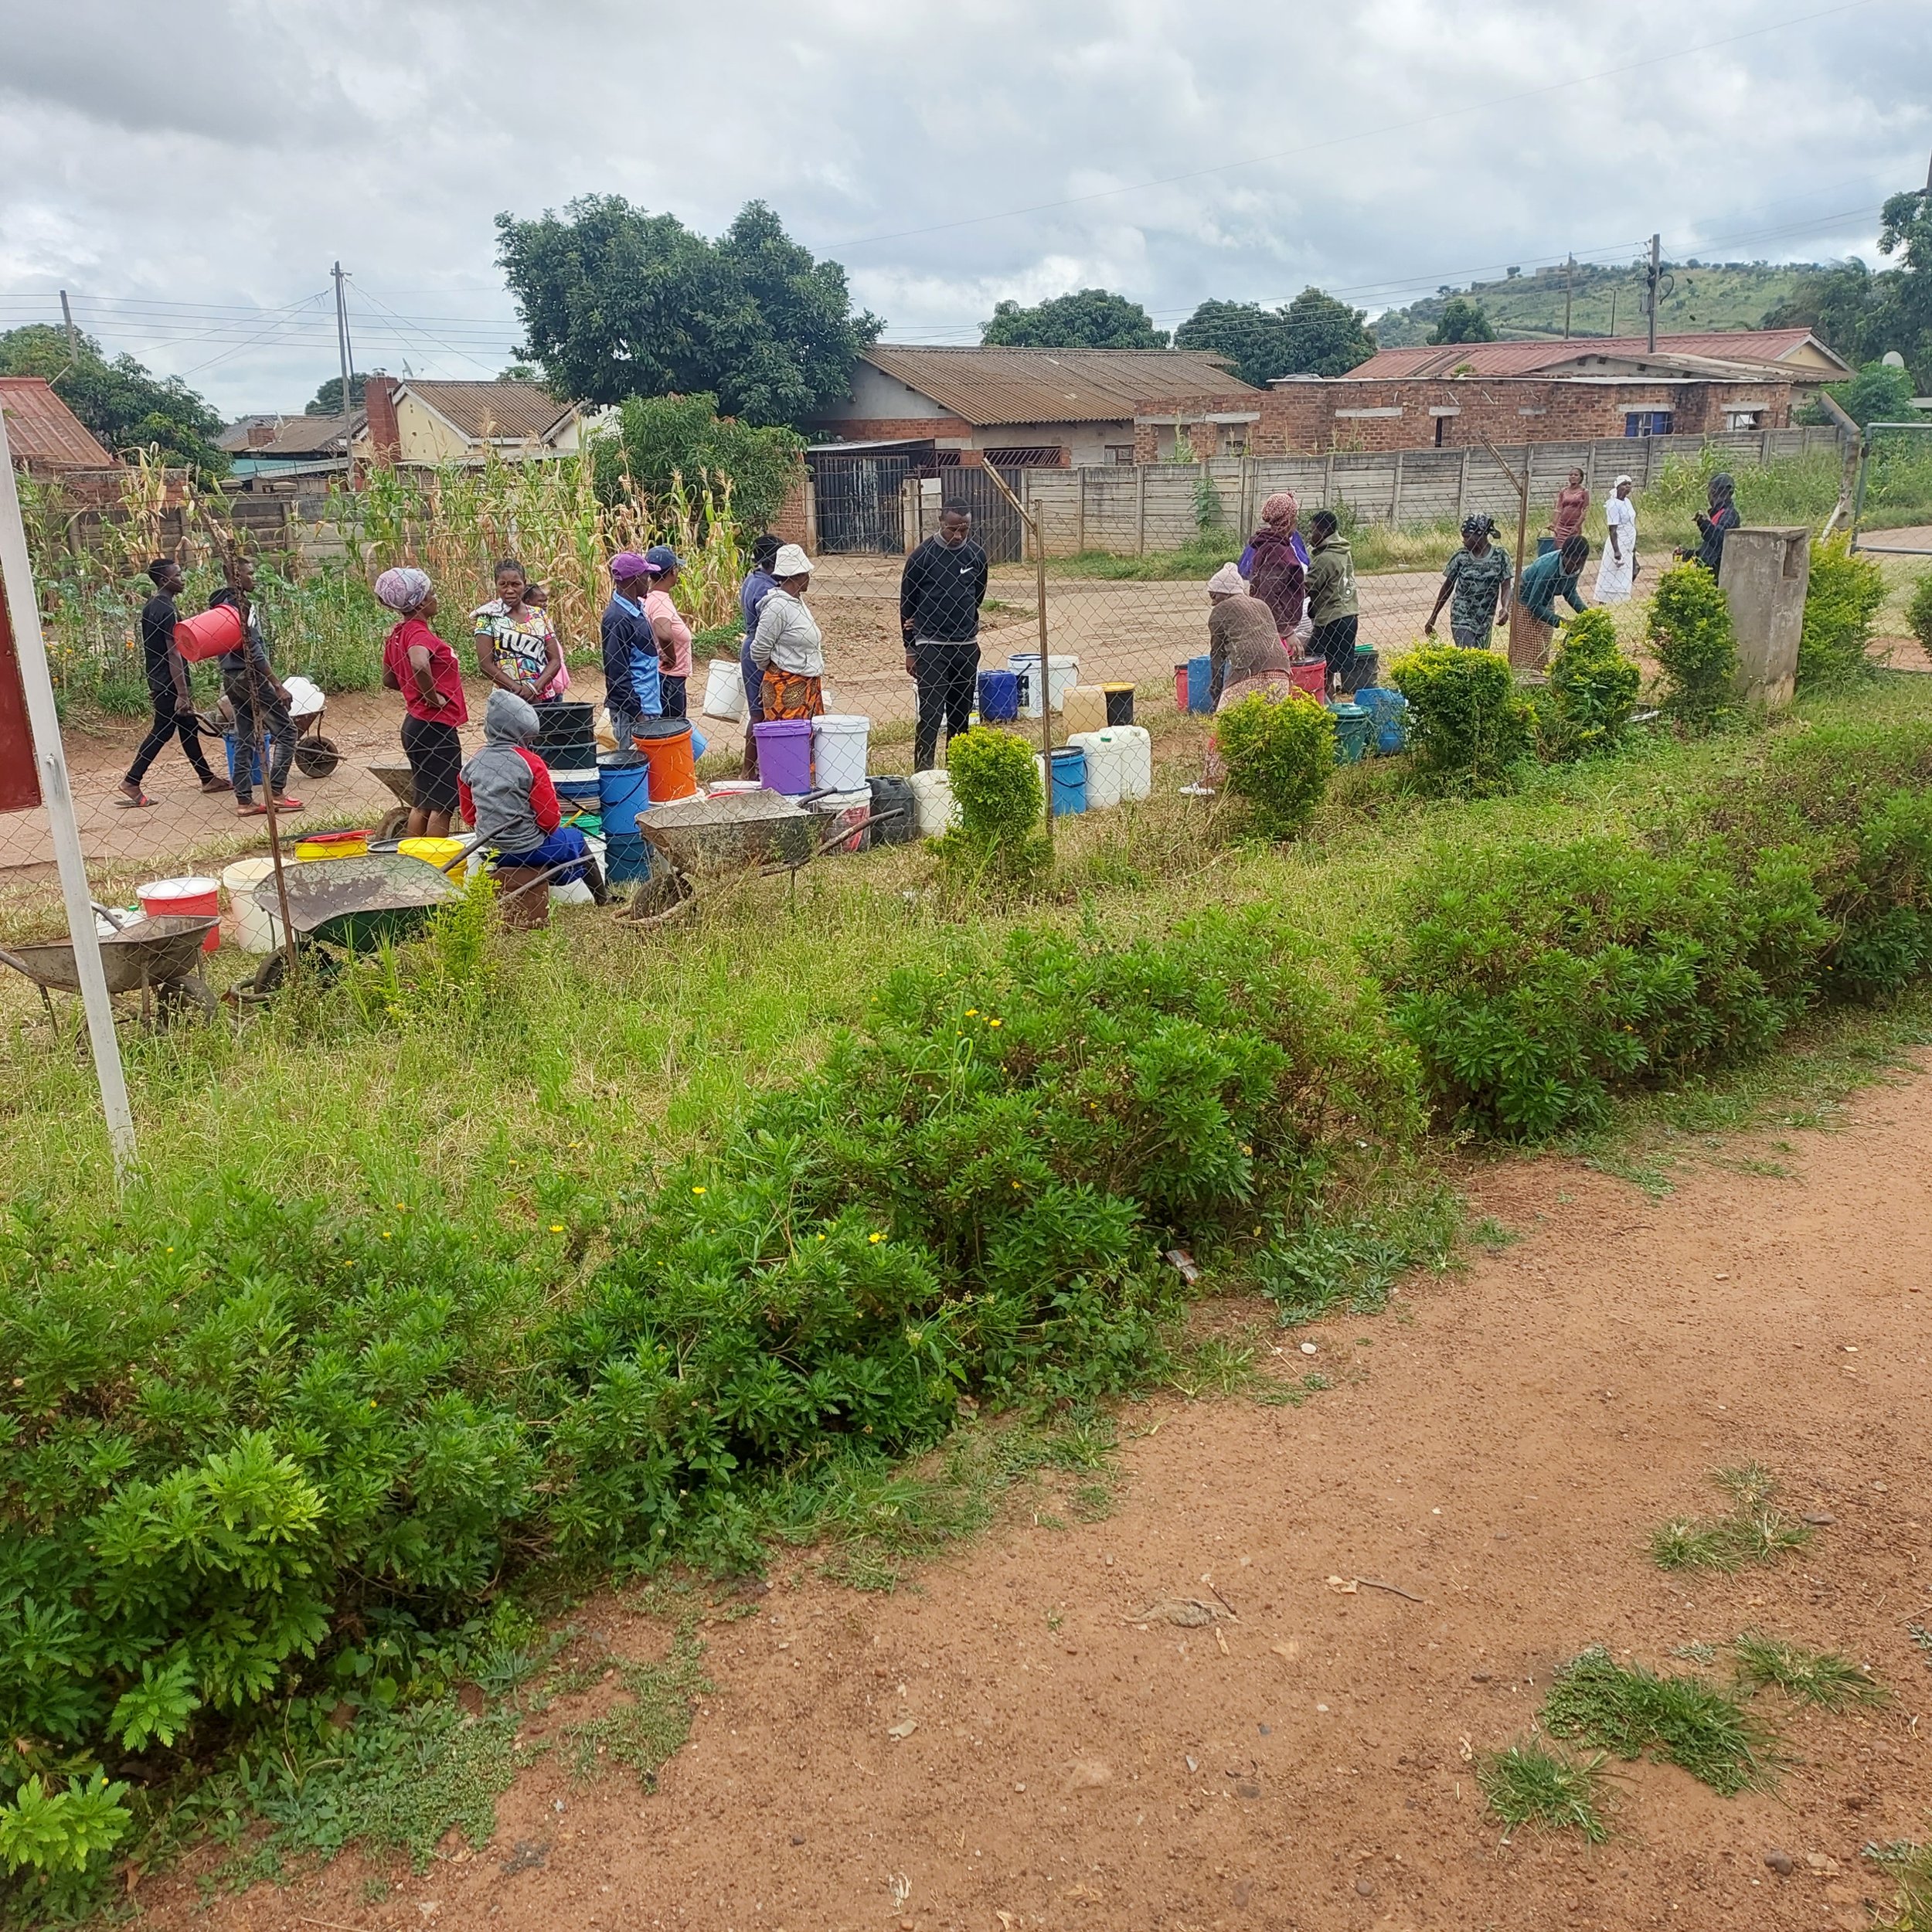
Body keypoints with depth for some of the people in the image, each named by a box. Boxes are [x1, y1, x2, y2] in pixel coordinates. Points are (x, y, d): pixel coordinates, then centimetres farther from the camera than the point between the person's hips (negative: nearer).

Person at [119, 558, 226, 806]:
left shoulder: (150, 607, 11)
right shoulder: (167, 610, -18)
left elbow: (149, 649, 17)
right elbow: (174, 653, -22)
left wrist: (153, 685, 22)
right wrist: (183, 694, -23)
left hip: (158, 681, 10)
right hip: (170, 683, -10)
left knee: (188, 727, 14)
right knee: (162, 732, -4)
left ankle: (207, 778, 20)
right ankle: (132, 782, -2)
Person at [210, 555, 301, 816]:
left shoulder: (218, 603, 14)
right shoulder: (241, 604, -15)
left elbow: (229, 644, 17)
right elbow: (253, 649, -20)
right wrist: (277, 685, -17)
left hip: (230, 678, 9)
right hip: (251, 677, -9)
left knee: (245, 739, 11)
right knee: (286, 731, -2)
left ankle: (244, 800, 9)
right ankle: (276, 792, -6)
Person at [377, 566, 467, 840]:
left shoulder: (397, 633, 10)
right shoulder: (419, 633, -18)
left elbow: (389, 679, 22)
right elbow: (419, 664, -40)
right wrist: (433, 696, -25)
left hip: (415, 724, 10)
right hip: (436, 726, -10)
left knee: (423, 802, 15)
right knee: (442, 804, -3)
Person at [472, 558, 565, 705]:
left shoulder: (539, 614, 9)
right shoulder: (488, 616, 1)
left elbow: (555, 660, 6)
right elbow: (485, 664, -5)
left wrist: (535, 687, -11)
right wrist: (519, 690, -14)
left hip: (547, 697, 3)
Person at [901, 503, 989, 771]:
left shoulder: (977, 555, 4)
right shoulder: (922, 556, -8)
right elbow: (907, 603, -1)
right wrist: (910, 650, -1)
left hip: (967, 646, 5)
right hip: (931, 647, -4)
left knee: (962, 714, 10)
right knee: (931, 715, -10)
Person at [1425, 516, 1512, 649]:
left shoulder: (1499, 556, -4)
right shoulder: (1461, 557, -4)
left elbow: (1506, 587, -4)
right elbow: (1447, 587, 5)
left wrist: (1505, 608, -24)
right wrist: (1433, 617, 9)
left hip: (1485, 622, 2)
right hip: (1462, 619, -2)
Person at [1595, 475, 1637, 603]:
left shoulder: (1627, 501, 11)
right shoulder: (1613, 504, -16)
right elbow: (1612, 530, -20)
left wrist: (1633, 546, 19)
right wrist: (1616, 551, -25)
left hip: (1628, 547, 9)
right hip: (1618, 546, -9)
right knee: (1612, 578, -6)